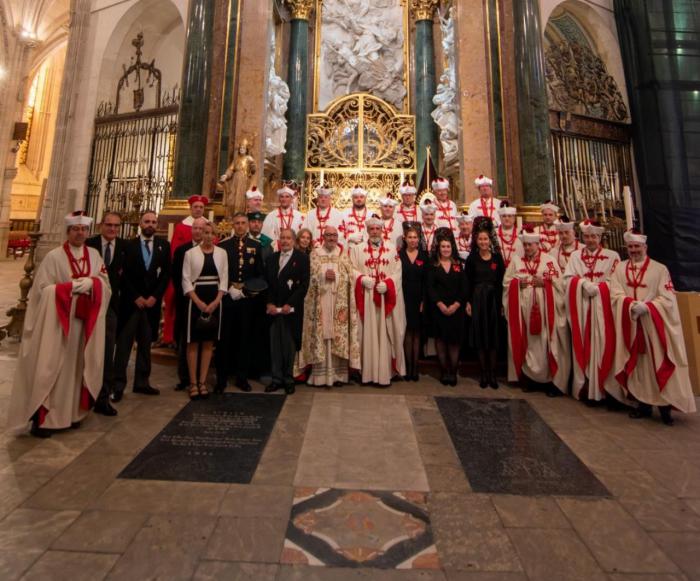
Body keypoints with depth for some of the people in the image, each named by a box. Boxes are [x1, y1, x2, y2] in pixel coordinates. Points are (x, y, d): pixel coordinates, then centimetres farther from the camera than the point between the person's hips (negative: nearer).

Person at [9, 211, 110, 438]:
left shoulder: (94, 255, 6)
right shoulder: (53, 257, -6)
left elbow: (105, 284, 3)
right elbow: (43, 289, -9)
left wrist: (90, 283, -15)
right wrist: (72, 286, -16)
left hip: (84, 320, 4)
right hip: (57, 322, -4)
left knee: (76, 366, 11)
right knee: (51, 368, 1)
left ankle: (71, 412, 23)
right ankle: (42, 418, 12)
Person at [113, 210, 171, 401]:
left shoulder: (164, 245, 7)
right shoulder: (129, 245, 5)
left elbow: (167, 273, 2)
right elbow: (125, 274, 0)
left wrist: (155, 296, -7)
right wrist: (136, 297, -9)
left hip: (152, 301, 2)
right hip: (130, 301, -1)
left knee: (145, 343, 8)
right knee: (124, 343, 0)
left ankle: (142, 381, 16)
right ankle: (118, 384, 5)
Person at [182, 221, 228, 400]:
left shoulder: (222, 253, 6)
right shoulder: (190, 253, 2)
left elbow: (224, 279, 4)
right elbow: (186, 280, -2)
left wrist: (216, 301, -7)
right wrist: (198, 302, -12)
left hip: (214, 301, 2)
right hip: (196, 300, -2)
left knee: (209, 342, 6)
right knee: (193, 342, 3)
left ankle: (202, 381, 14)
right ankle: (193, 382, 12)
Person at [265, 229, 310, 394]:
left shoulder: (302, 258, 1)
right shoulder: (272, 258, 15)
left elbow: (304, 284, -7)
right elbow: (267, 282, 11)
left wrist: (290, 304, -12)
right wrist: (269, 303, -2)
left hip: (291, 309, -3)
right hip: (273, 308, 4)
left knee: (290, 345, 3)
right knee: (275, 345, 6)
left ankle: (288, 379, 16)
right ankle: (277, 378, 17)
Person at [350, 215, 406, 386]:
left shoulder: (392, 248, 10)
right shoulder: (357, 249, 10)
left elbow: (397, 271, 2)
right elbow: (352, 269, 2)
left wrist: (387, 283, -13)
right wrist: (363, 279, -16)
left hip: (386, 297, 0)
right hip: (366, 298, 0)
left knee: (385, 334, 2)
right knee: (367, 334, 2)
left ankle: (384, 371, 10)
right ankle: (367, 371, 11)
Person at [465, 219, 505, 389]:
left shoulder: (497, 258, 4)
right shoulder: (472, 258, 2)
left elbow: (501, 282, 2)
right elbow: (468, 282, 0)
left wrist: (500, 303, -4)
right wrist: (468, 302, -7)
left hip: (493, 300, 1)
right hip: (477, 300, -1)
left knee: (493, 336, 5)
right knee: (480, 336, 4)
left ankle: (492, 373, 15)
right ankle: (484, 373, 14)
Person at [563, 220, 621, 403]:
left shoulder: (612, 256, 7)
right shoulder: (575, 256, 13)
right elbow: (569, 278, 2)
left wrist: (596, 287, -13)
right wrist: (584, 283, -13)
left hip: (602, 306, -2)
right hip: (581, 307, 2)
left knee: (601, 344, -5)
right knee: (582, 345, 2)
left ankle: (599, 388, 2)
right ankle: (584, 386, 9)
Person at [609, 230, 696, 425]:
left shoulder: (660, 269, 1)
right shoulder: (620, 268, 7)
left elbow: (668, 299, -5)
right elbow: (615, 295, -2)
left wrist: (646, 307, -19)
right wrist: (631, 305, -20)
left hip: (654, 325, -2)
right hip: (630, 326, 2)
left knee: (658, 365, 0)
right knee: (637, 365, 7)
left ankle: (665, 406, 14)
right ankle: (643, 403, 18)